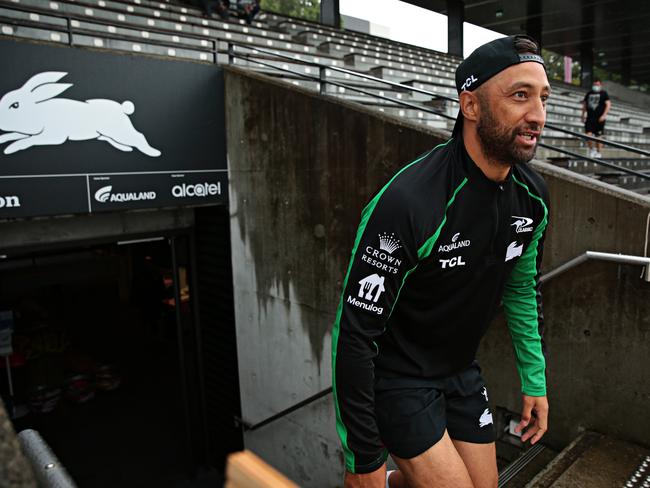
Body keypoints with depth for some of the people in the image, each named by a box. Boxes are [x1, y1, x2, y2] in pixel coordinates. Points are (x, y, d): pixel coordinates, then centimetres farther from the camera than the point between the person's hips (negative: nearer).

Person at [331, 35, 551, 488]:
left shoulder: (533, 196, -7)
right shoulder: (408, 202, -31)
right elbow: (354, 334, -26)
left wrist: (536, 381, 12)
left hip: (461, 370, 7)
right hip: (397, 375, -6)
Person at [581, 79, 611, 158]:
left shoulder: (603, 93, 2)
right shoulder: (589, 93, 14)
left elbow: (608, 104, -4)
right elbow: (584, 104, 23)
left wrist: (604, 115, -15)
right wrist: (583, 115, 15)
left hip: (599, 119, -3)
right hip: (589, 118, 3)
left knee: (598, 136, 2)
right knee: (588, 135, -11)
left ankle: (599, 153, 15)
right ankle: (591, 149, 12)